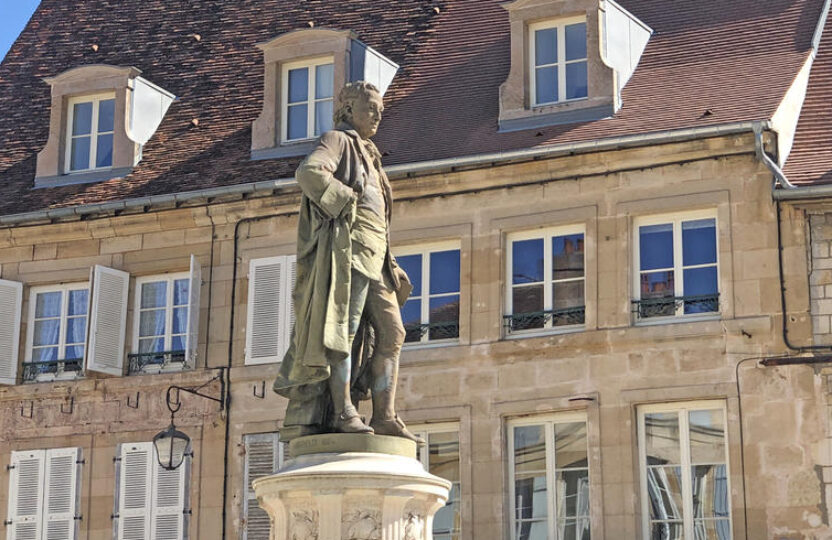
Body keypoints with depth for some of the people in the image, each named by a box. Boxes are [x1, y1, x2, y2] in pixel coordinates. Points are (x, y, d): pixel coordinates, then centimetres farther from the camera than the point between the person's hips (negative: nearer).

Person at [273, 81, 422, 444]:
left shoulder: (366, 156, 30)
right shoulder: (336, 140, 3)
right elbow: (309, 173, -19)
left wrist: (390, 264, 21)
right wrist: (346, 203, -13)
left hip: (374, 258, 9)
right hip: (346, 249, -9)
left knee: (391, 333, 0)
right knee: (343, 329, -12)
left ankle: (384, 416, -4)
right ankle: (343, 413, -14)